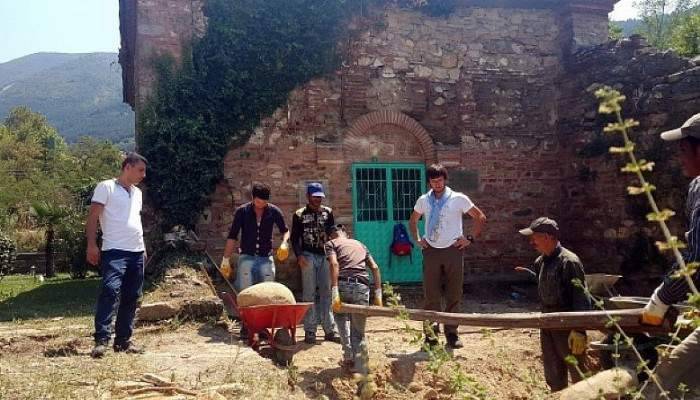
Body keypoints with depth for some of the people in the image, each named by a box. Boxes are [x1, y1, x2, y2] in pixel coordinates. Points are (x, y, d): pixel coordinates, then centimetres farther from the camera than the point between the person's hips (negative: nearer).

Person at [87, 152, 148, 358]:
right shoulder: (106, 187, -2)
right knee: (110, 291, -19)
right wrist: (91, 245, -16)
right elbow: (92, 217, -8)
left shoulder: (137, 192, 19)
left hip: (137, 252, 7)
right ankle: (101, 340, -18)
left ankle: (123, 340, 14)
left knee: (131, 297, 7)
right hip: (114, 251, -7)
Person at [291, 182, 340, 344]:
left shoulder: (328, 212, 11)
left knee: (327, 293, 3)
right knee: (309, 293, -2)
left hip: (325, 256, 3)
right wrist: (299, 256, -11)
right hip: (308, 256, -2)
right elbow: (294, 238, 3)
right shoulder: (299, 214, 4)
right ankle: (310, 331, 1)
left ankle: (330, 329, 7)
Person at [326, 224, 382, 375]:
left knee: (341, 316, 24)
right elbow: (375, 268, 18)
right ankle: (361, 367, 6)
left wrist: (335, 292, -13)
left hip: (343, 284, -3)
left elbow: (334, 264, -5)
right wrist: (378, 294, 14)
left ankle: (348, 356, 9)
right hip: (362, 286, 3)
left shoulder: (331, 243, 16)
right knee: (358, 330, 14)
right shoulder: (360, 245, 30)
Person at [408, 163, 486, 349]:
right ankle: (431, 333, 11)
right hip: (431, 251, 2)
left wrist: (470, 238, -2)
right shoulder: (423, 200, 5)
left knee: (454, 295, 4)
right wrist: (417, 239, 11)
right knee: (431, 295, 3)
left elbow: (480, 217, 4)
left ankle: (451, 333, 14)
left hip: (453, 251, -2)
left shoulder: (458, 199, -3)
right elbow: (413, 220, 23)